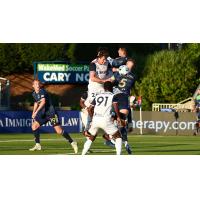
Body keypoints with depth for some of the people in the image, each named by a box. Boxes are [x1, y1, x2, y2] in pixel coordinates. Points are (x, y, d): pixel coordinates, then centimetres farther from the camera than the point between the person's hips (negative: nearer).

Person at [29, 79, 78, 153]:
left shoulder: (42, 91, -16)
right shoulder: (34, 94, 9)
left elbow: (43, 102, -31)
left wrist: (36, 112, -36)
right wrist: (33, 113, 20)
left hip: (51, 112, -8)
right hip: (43, 114, 8)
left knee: (59, 131, -13)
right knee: (34, 126, -4)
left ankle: (72, 143, -3)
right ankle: (38, 145, 6)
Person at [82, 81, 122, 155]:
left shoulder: (97, 96, 22)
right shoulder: (112, 96, 9)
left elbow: (90, 109, 20)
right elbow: (115, 106, -9)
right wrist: (118, 117, 1)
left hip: (95, 119, 4)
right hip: (106, 120, -4)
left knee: (91, 138, 23)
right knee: (118, 136, 11)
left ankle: (82, 155, 15)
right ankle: (118, 155, -3)